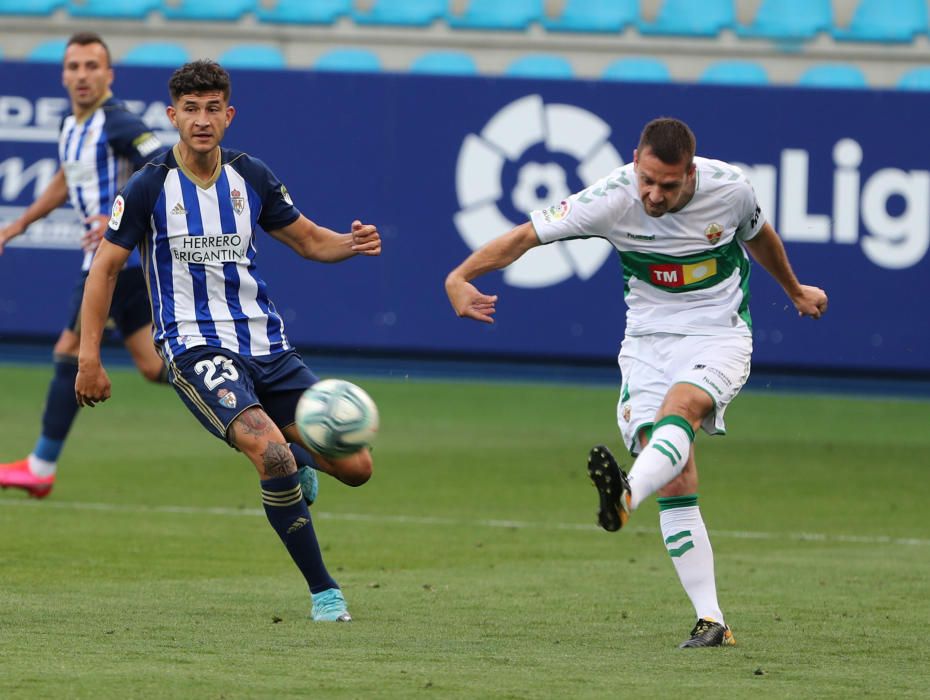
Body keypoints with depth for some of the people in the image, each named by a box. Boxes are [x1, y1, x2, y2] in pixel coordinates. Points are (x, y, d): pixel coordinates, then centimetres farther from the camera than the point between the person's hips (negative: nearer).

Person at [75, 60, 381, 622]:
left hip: (265, 342, 5)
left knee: (355, 466, -2)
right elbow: (106, 266, 1)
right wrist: (89, 358, -3)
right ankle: (324, 590, -17)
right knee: (272, 454, -30)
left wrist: (352, 243, -6)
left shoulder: (252, 178, 6)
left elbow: (308, 239, 17)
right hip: (194, 345, -5)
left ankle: (293, 463, 35)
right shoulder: (150, 187, -6)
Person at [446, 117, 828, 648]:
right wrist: (461, 277, -32)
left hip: (719, 335, -1)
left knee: (678, 407, -34)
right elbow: (525, 235, -17)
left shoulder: (730, 188, -11)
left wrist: (794, 290, 31)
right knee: (674, 480, -11)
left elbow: (759, 236, 13)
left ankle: (627, 496, -61)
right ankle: (712, 621, -8)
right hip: (649, 340, 1)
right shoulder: (613, 198, -16)